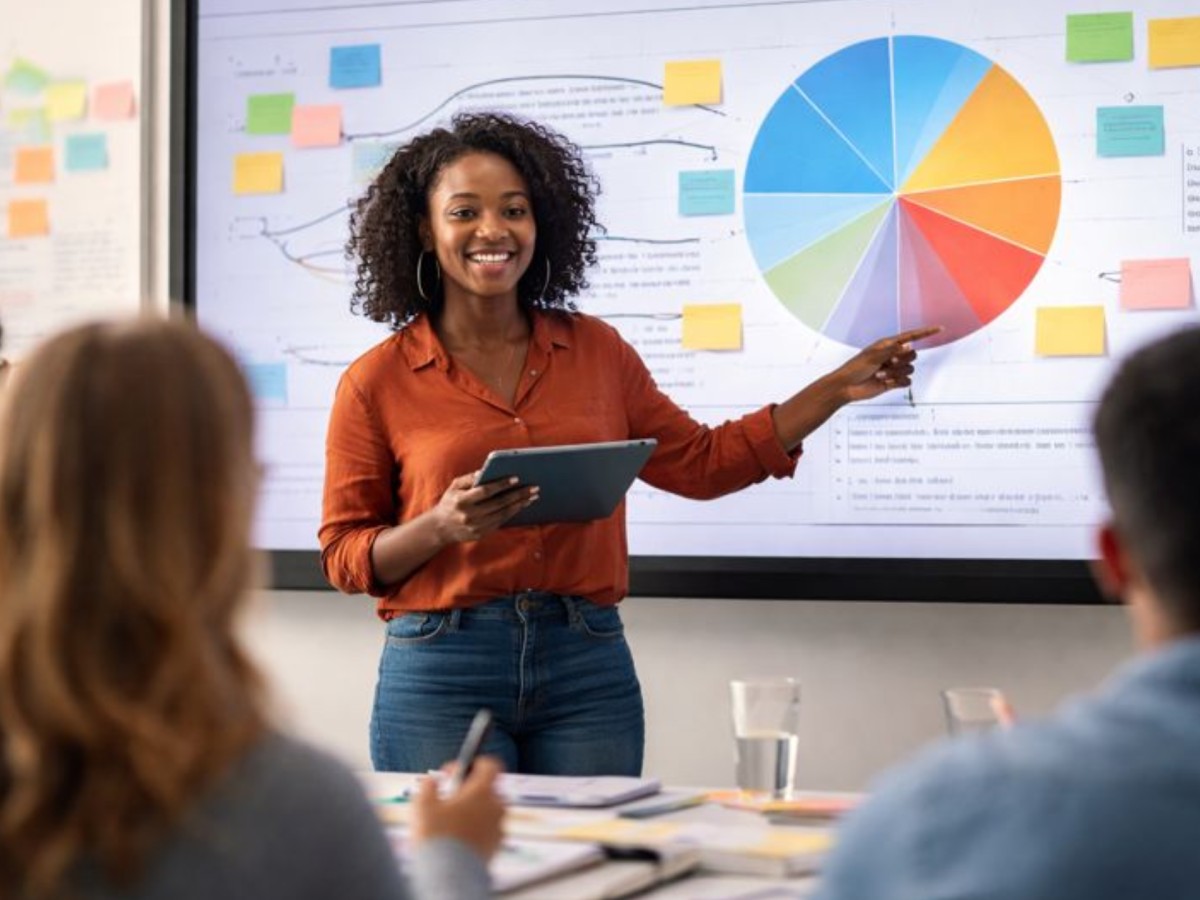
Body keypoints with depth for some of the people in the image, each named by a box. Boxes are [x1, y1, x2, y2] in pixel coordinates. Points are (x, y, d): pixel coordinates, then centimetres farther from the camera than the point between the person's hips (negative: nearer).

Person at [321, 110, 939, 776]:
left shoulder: (597, 351, 7)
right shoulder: (376, 383, -2)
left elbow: (698, 462, 15)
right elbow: (343, 555, 1)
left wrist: (836, 388, 12)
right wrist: (442, 525, -18)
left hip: (589, 669, 3)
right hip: (441, 672, -2)